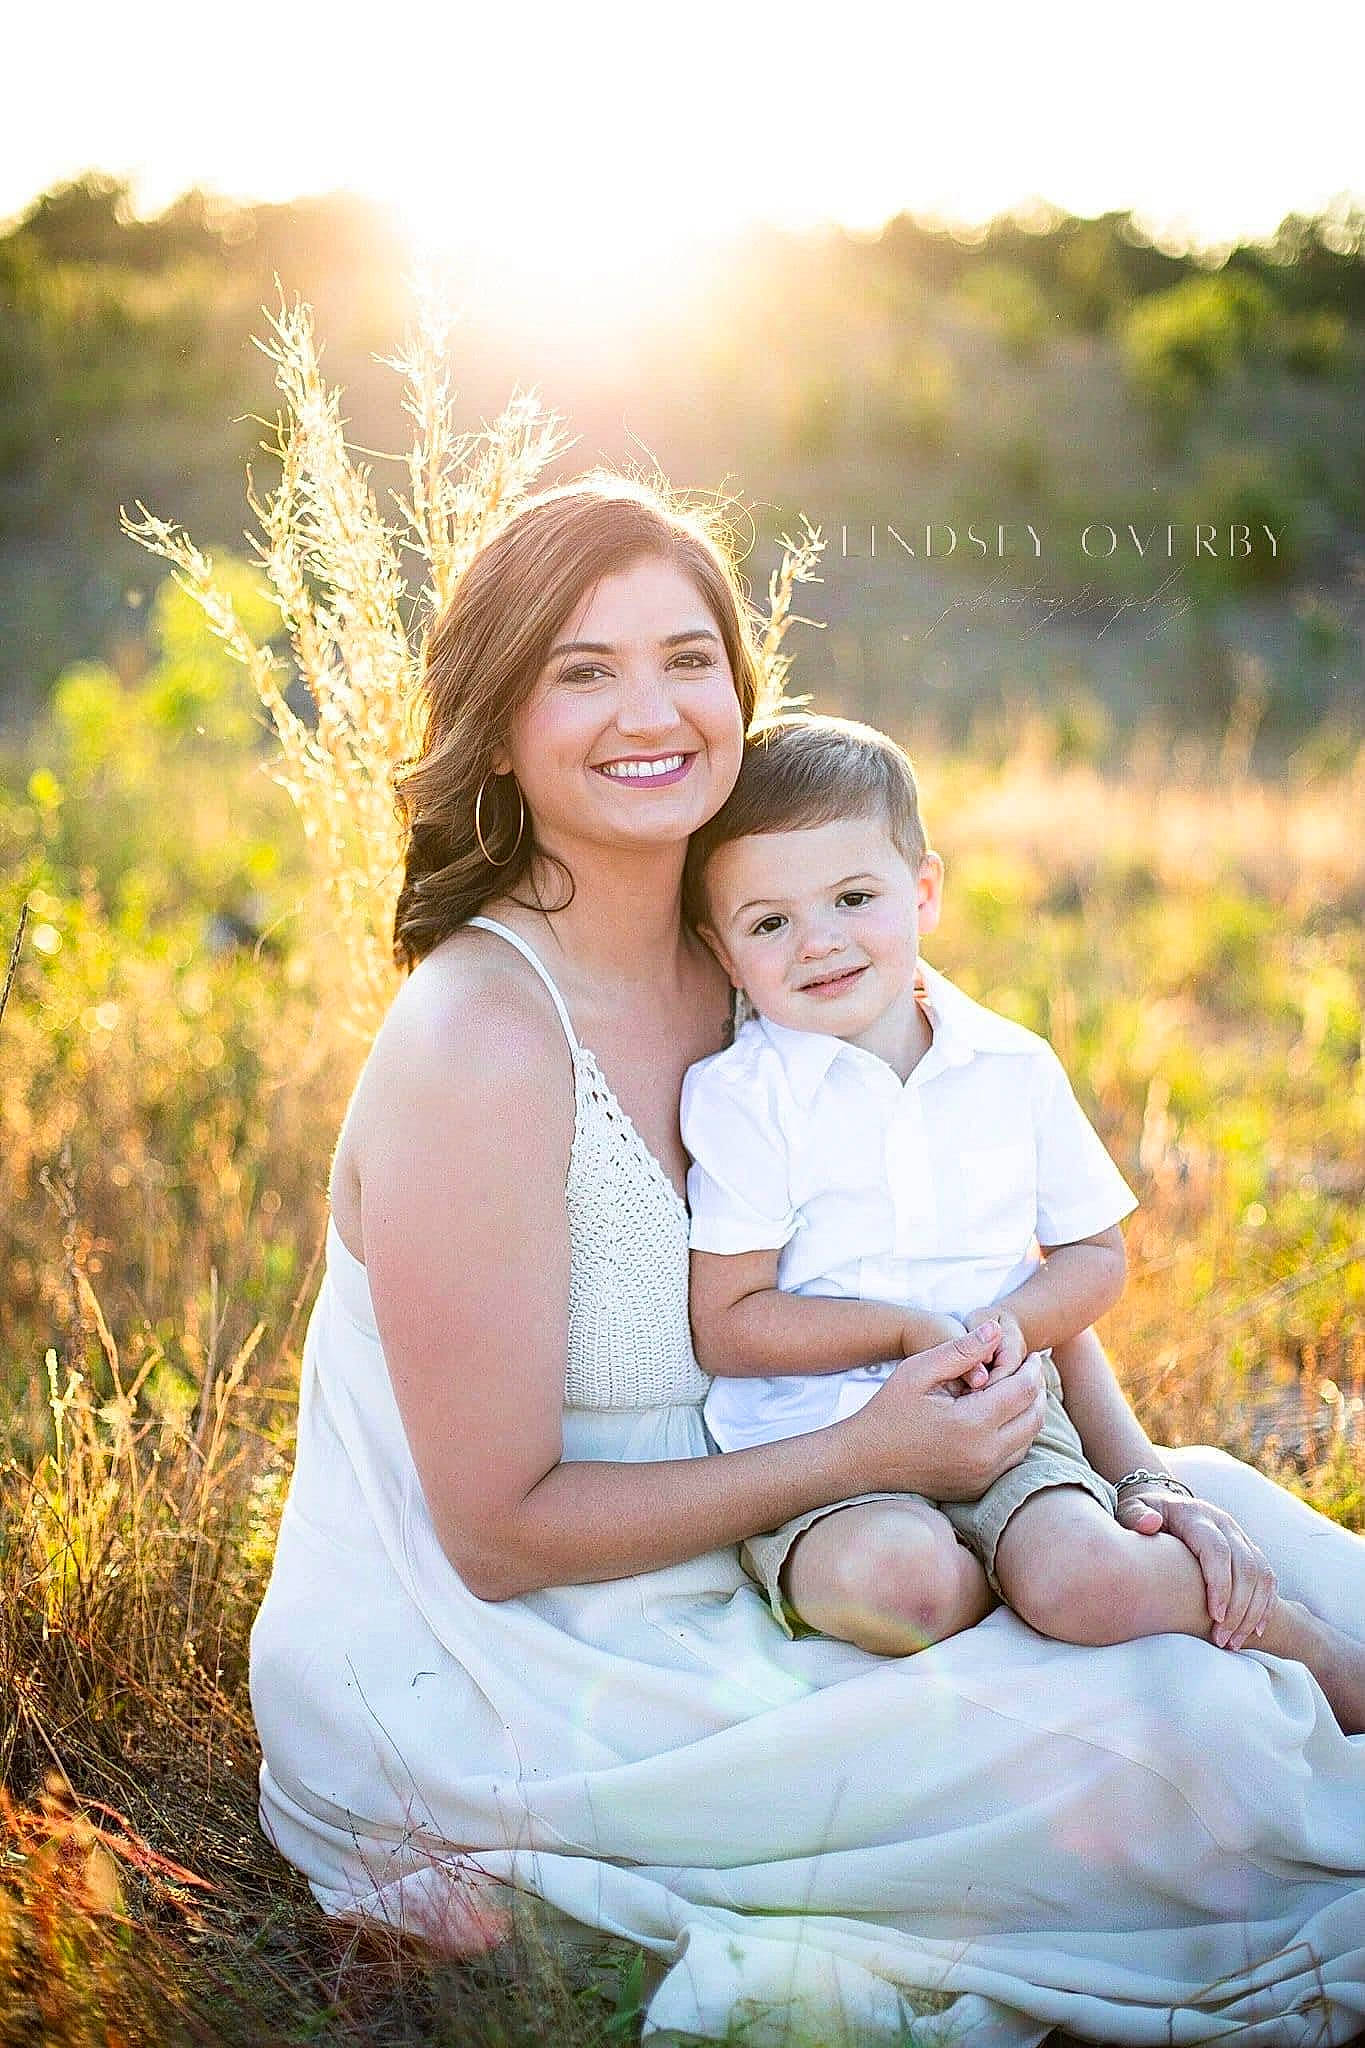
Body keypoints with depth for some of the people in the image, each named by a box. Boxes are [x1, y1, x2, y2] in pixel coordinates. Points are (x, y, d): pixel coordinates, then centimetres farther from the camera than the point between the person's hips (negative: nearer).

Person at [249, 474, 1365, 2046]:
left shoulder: (732, 973, 0)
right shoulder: (478, 1041, -23)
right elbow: (502, 1533, -20)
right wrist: (865, 1458, -17)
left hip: (688, 1600, 8)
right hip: (479, 1697, -7)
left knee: (1208, 1515, 3)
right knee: (1138, 1731, -16)